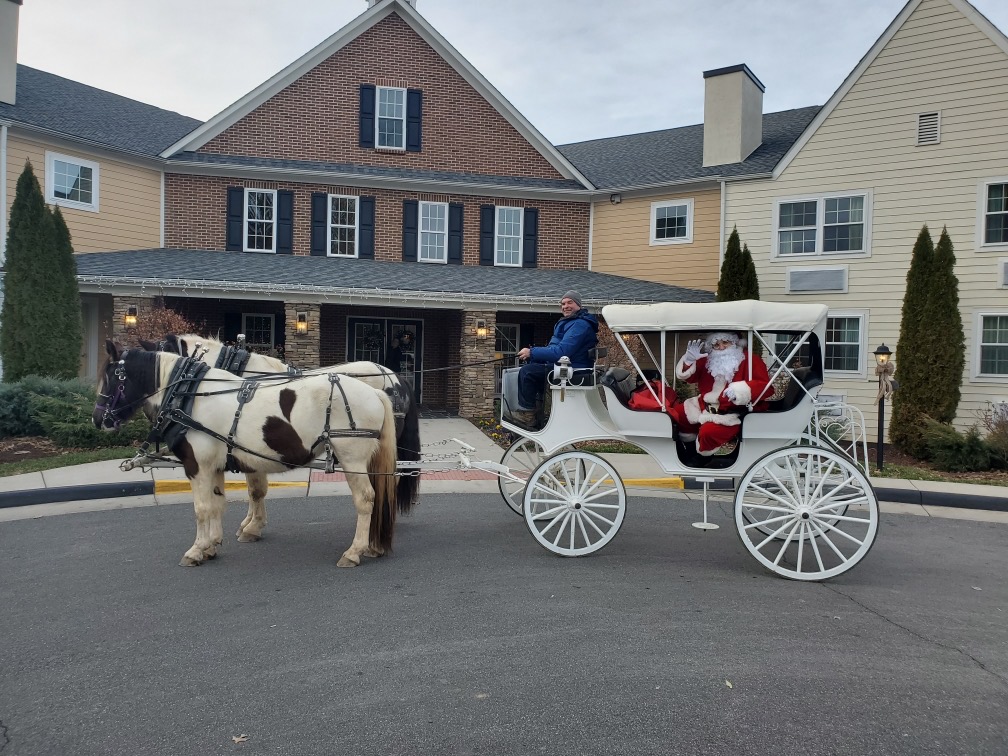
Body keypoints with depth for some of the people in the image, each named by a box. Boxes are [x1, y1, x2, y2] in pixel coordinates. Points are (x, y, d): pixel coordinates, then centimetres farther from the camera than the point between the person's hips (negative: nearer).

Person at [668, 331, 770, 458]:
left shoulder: (749, 360, -7)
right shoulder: (707, 361, 8)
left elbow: (766, 386, -18)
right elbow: (686, 376, 10)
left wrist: (742, 389, -37)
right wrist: (689, 359, -12)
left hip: (730, 413, -7)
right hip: (705, 406, 7)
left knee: (708, 433, -31)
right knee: (674, 415, 2)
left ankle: (703, 459, 0)